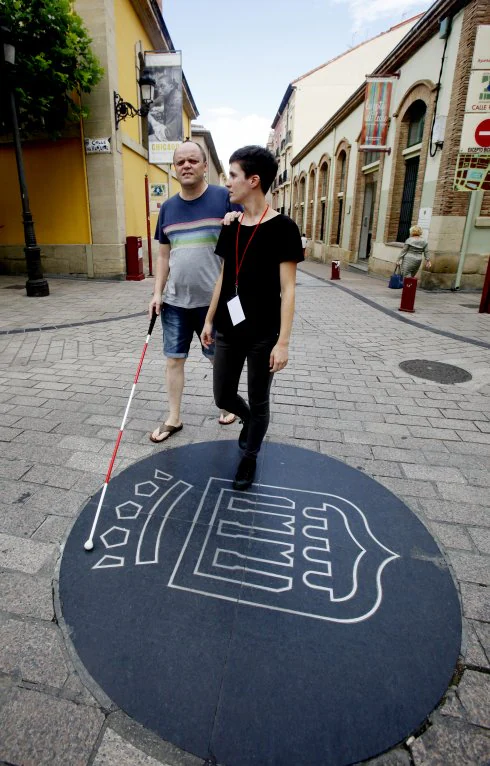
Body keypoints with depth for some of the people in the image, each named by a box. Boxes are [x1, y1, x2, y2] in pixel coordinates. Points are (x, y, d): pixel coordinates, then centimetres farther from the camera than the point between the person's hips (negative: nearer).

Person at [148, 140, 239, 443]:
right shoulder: (168, 207, 9)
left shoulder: (225, 198, -5)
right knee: (174, 360, 9)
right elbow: (164, 255, 13)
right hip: (175, 302, 4)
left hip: (214, 301, -4)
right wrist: (157, 292, 6)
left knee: (220, 358, 12)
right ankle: (174, 418, 24)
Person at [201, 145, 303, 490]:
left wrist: (283, 341, -17)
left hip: (263, 333, -5)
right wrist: (209, 320, 14)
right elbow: (223, 278, 13)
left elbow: (287, 289, -13)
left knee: (258, 401, 10)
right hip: (228, 330, 6)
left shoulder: (282, 227, -11)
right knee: (223, 397, 14)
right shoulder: (231, 226, 7)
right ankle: (250, 421, 47)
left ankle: (250, 457, 33)